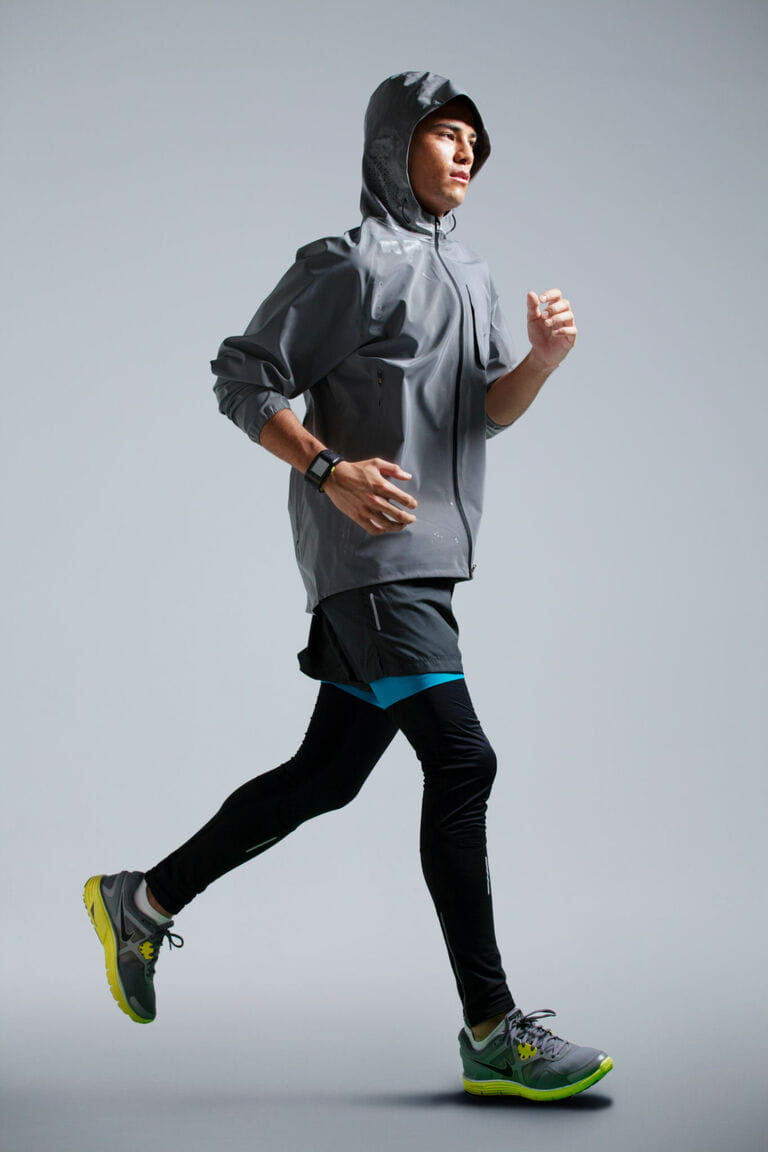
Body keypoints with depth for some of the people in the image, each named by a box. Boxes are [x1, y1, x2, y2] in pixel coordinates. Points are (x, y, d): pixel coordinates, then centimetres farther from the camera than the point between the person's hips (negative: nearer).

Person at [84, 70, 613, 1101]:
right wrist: (329, 469, -20)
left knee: (327, 774, 12)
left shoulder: (469, 275, 21)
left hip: (424, 562, 9)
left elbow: (490, 408, 14)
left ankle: (144, 902, 27)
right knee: (460, 761, -13)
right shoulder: (352, 264, -5)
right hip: (370, 559, -9)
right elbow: (245, 377, -7)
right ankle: (494, 1033, -6)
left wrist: (543, 358, -6)